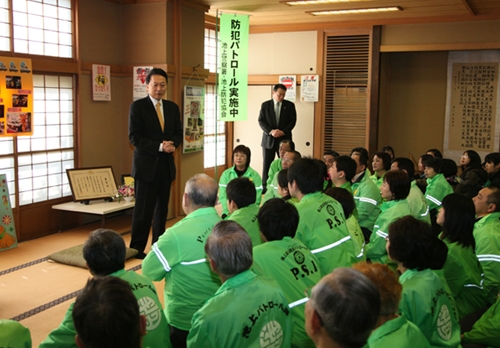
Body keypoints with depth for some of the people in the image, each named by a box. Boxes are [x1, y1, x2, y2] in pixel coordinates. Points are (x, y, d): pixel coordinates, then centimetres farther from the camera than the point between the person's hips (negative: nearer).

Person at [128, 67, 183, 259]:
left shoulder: (173, 107, 10)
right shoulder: (137, 106, -5)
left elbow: (178, 133, 12)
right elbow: (134, 137, -11)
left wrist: (173, 144, -10)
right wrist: (159, 147, -19)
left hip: (166, 165, 5)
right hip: (146, 165, -5)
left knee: (162, 208, 11)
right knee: (144, 209, -2)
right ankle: (137, 248, 10)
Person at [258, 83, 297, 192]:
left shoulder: (290, 105, 5)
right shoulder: (265, 105, 5)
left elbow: (292, 121, 1)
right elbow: (261, 121, 1)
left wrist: (283, 131, -13)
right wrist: (271, 131, -15)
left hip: (284, 139, 0)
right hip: (268, 139, 1)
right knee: (266, 164, 3)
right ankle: (265, 186, 10)